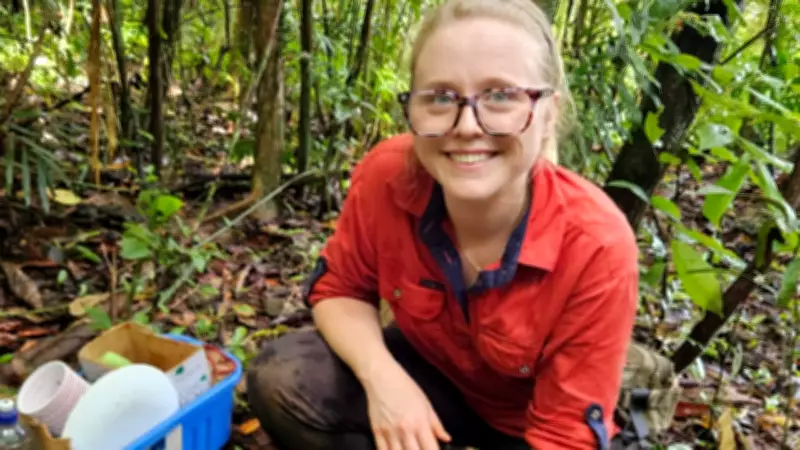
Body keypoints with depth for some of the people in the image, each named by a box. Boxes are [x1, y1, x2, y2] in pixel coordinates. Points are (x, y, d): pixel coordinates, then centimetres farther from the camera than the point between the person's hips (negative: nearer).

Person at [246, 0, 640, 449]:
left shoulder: (597, 247, -31)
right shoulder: (387, 176, -25)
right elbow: (339, 290, -8)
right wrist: (381, 377, -26)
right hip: (432, 372, 2)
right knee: (281, 380, -20)